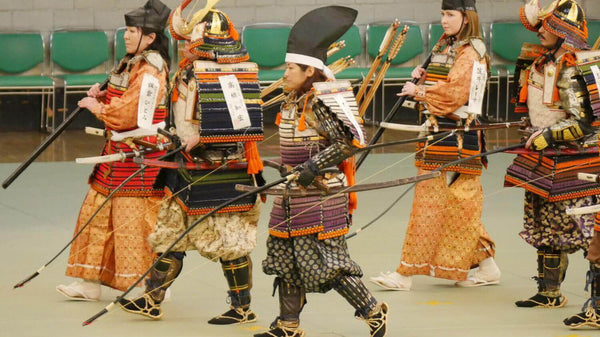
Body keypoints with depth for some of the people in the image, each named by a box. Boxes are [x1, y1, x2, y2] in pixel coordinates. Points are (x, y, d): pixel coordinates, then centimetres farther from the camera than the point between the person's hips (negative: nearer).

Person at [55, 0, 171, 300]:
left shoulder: (150, 72, -19)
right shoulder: (131, 64, 13)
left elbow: (128, 115, -23)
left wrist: (96, 107, -10)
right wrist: (102, 96, 5)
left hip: (139, 160, -10)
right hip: (119, 152, 10)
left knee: (135, 219, -6)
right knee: (98, 213, 11)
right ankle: (90, 283, 17)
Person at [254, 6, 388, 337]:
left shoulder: (322, 101, -17)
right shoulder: (294, 101, 10)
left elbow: (351, 139, -22)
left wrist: (314, 167, -22)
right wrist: (287, 169, 16)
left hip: (319, 193, -9)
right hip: (294, 194, 9)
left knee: (326, 259, -8)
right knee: (286, 258, 11)